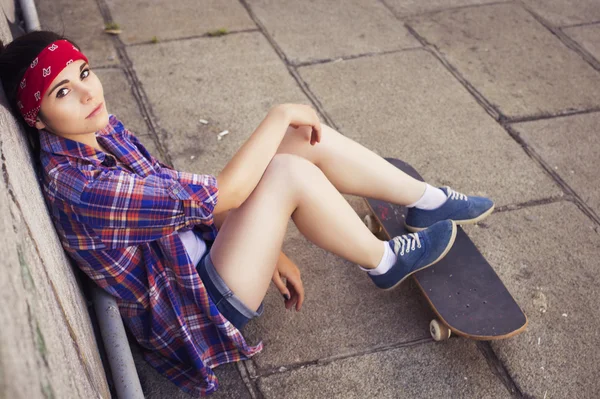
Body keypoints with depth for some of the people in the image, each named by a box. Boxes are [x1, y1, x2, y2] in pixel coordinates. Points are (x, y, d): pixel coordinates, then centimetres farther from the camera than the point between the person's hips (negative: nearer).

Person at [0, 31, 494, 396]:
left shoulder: (99, 127, -2)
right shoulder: (79, 188, -31)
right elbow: (221, 194, -28)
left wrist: (266, 244, 7)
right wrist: (280, 117, -17)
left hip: (197, 239, 8)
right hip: (196, 306, -8)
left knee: (309, 138, -9)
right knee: (289, 173, -28)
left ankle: (427, 200, 9)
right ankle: (386, 262, -3)